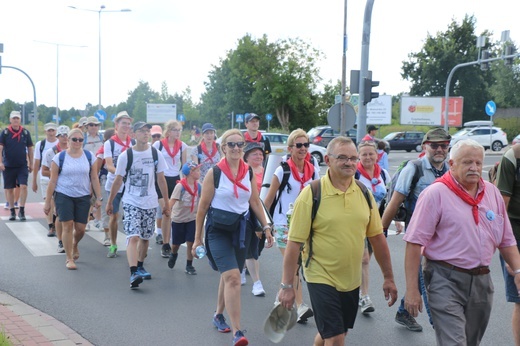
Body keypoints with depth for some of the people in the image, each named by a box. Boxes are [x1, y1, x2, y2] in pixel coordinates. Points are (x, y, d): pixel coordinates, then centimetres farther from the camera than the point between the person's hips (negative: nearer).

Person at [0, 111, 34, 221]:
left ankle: (22, 211, -4)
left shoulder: (25, 132, 1)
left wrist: (31, 163, 9)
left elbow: (30, 148, 8)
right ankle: (12, 211, 18)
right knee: (9, 189, 7)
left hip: (22, 165, 0)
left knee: (23, 186, -13)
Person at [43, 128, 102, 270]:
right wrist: (47, 202, -1)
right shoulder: (59, 157, -2)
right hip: (64, 196, -2)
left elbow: (94, 178, 6)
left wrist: (98, 197, 1)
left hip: (83, 197, 2)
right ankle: (69, 258, 7)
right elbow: (53, 181, 0)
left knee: (80, 228, 2)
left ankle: (74, 245, 37)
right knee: (68, 225, -7)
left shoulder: (89, 156, 4)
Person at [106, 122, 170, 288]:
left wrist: (166, 202, 8)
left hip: (150, 202, 4)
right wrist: (110, 202, 4)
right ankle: (133, 273, -25)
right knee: (133, 237, -17)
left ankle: (140, 266, 32)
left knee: (145, 237, 13)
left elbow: (161, 179, 8)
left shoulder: (155, 154, 2)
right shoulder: (125, 155, -6)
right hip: (131, 202, -3)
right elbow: (118, 181, 1)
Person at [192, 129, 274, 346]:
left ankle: (219, 315, 39)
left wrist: (266, 227, 3)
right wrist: (197, 238, -3)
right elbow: (203, 206, -4)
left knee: (229, 276, 15)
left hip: (240, 229, 5)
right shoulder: (214, 173, -8)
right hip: (218, 230, -5)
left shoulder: (249, 172, 5)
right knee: (232, 276, -17)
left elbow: (255, 202, 11)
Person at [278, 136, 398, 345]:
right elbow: (294, 242, -12)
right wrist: (286, 285, -12)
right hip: (322, 279, -5)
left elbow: (377, 237, 9)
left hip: (352, 280, 5)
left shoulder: (364, 193, 1)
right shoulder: (311, 194, -14)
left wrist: (388, 277, 10)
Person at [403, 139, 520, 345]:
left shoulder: (492, 193, 9)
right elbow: (414, 243, -12)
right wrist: (412, 289, -15)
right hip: (446, 280, -6)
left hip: (482, 281, 6)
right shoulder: (435, 193, -9)